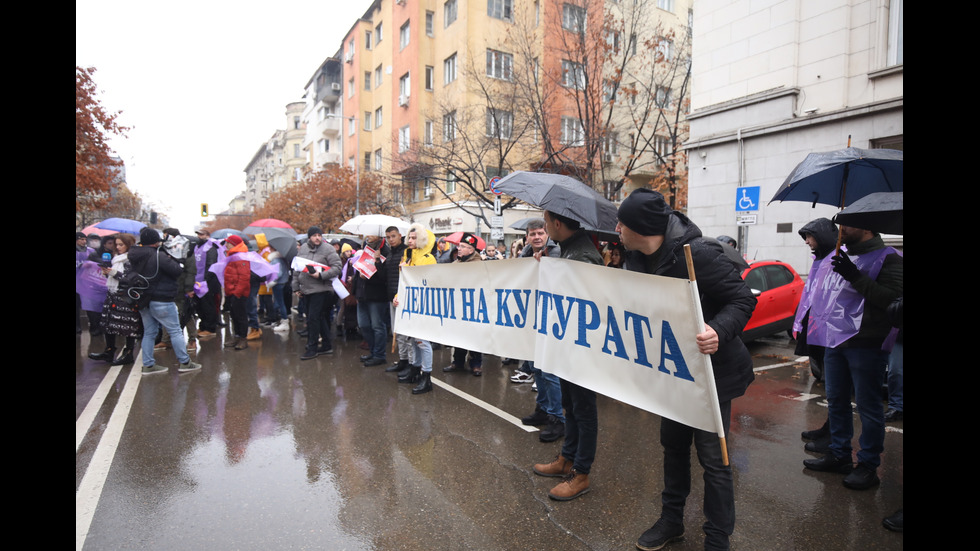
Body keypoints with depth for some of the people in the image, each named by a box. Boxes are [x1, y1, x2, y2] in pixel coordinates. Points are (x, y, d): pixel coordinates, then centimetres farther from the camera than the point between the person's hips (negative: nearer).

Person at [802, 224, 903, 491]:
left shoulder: (887, 258, -8)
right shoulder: (839, 256, 14)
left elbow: (893, 297, -21)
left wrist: (855, 276, -25)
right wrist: (818, 325, 18)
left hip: (866, 345, -8)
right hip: (835, 341, 8)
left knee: (867, 406, 2)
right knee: (836, 402, 15)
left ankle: (868, 466, 14)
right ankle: (839, 455, 29)